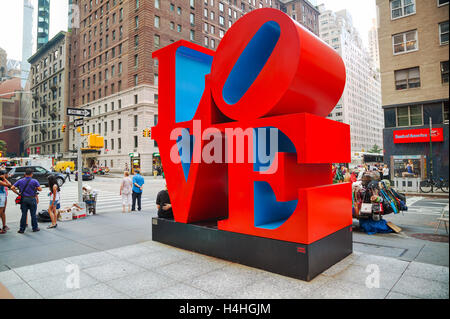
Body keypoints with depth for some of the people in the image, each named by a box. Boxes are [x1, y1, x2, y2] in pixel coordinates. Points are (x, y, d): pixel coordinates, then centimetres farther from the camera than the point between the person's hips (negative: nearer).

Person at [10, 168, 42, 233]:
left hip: (23, 199, 3)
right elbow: (40, 189, -12)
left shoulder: (20, 181, 2)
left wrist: (18, 193, 7)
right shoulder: (34, 181, -8)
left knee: (24, 214, 9)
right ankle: (35, 228, 15)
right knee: (33, 214, 6)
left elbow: (12, 188, 1)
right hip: (32, 199, -3)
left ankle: (22, 229, 13)